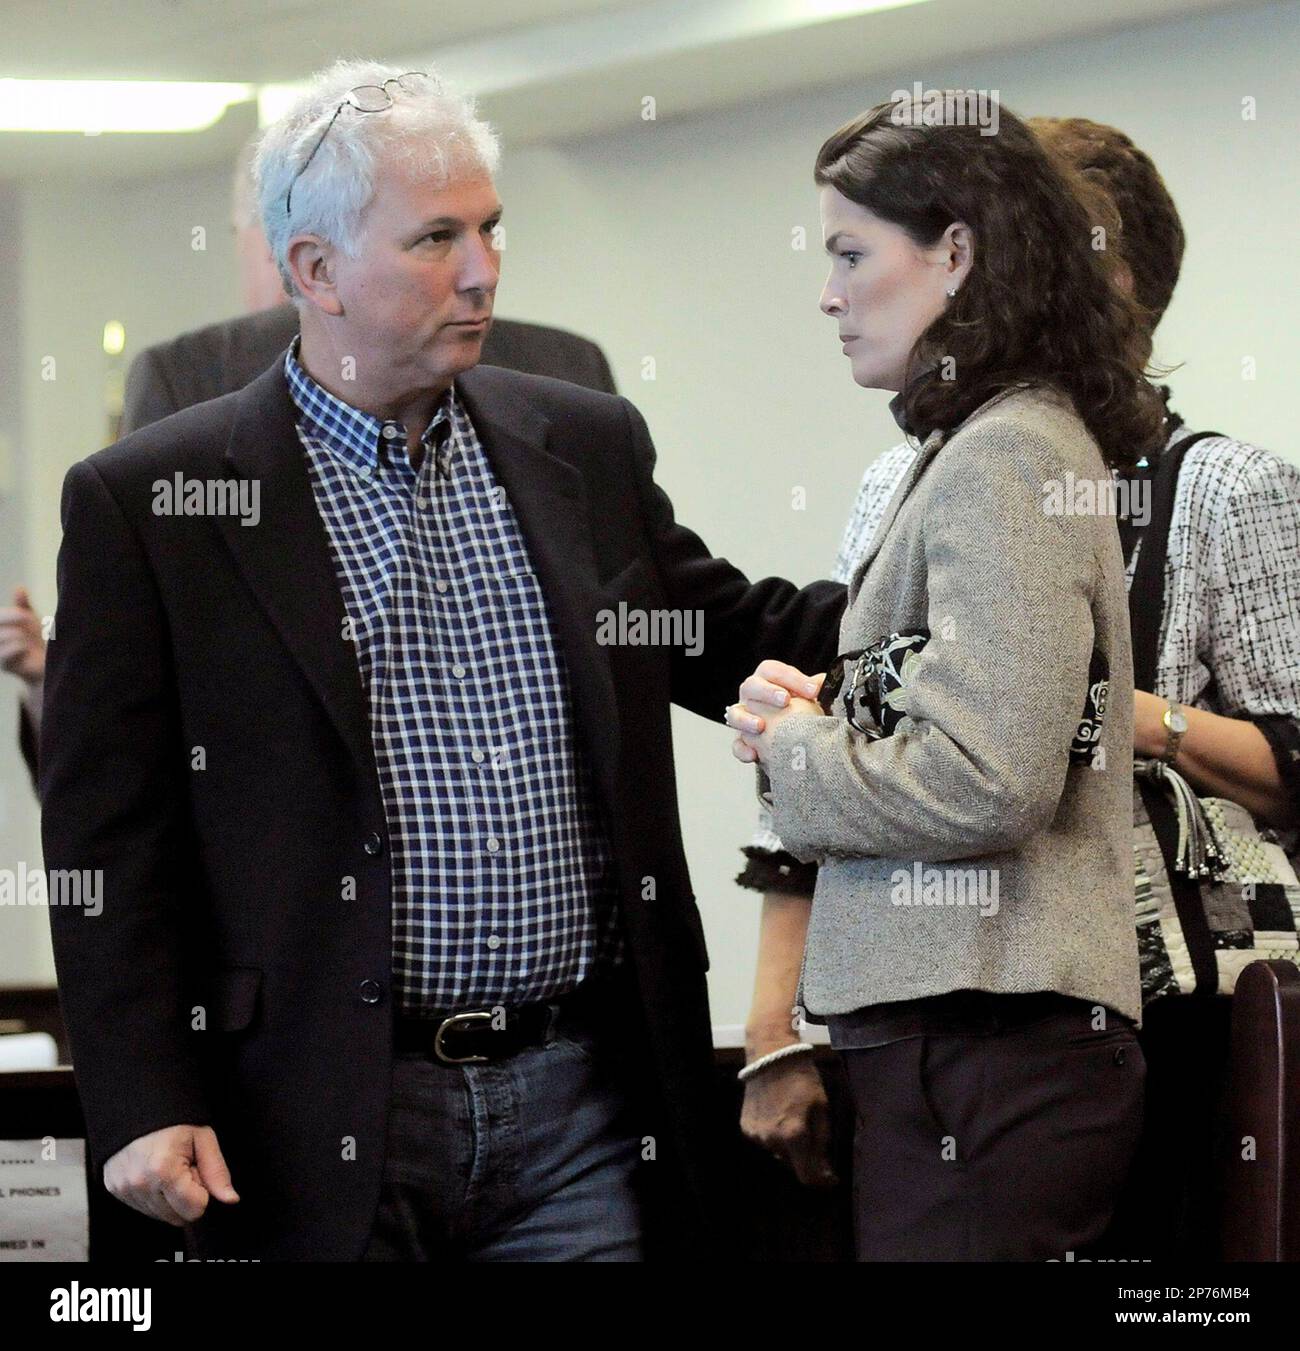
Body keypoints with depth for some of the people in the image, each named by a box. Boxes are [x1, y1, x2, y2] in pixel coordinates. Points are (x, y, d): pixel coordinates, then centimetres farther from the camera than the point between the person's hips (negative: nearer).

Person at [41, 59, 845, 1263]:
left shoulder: (586, 448, 11)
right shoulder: (146, 503, -3)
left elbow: (733, 641, 24)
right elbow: (108, 837, -4)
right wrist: (143, 1108, -10)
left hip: (584, 1107, 4)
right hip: (325, 1129, -4)